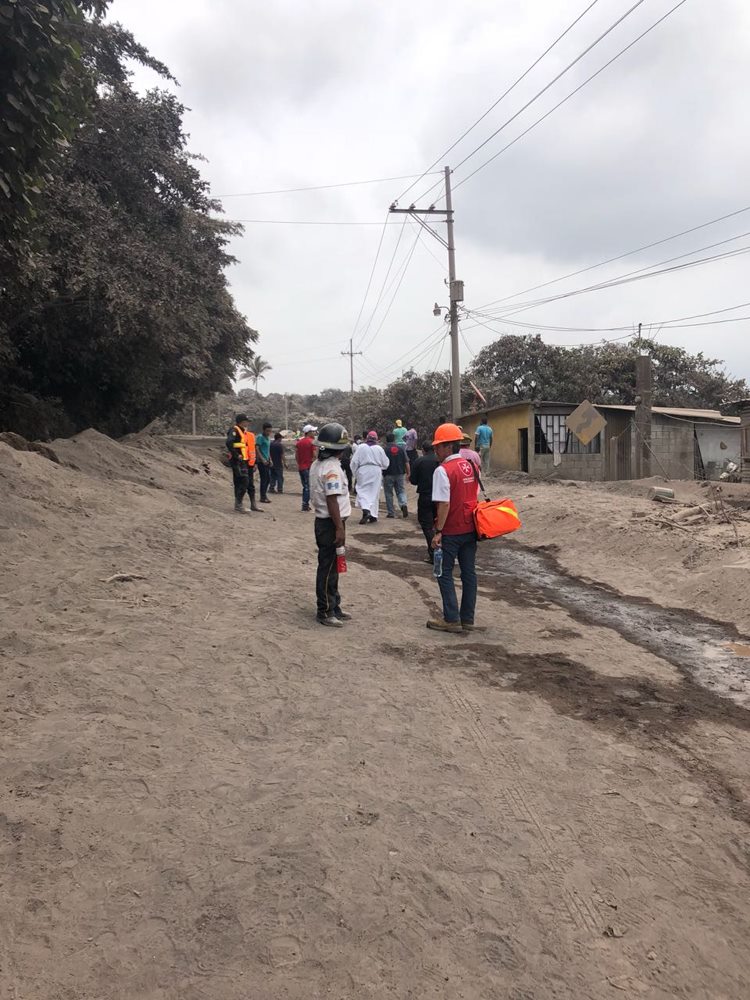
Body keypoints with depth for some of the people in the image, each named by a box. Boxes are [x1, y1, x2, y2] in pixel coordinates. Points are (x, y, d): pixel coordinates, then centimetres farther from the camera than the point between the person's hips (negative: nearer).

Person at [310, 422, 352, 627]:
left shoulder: (317, 465, 12)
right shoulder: (332, 468, -20)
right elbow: (332, 500, -24)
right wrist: (339, 528, -21)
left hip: (323, 520, 10)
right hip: (330, 524, -10)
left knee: (330, 567, 17)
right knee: (328, 568, -1)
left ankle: (333, 607, 27)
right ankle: (325, 612, 8)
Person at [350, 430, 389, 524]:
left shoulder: (361, 447, -3)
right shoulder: (379, 448, 1)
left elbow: (354, 462, -3)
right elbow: (385, 463, 7)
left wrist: (355, 473, 8)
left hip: (363, 471, -2)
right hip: (376, 472, 2)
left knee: (362, 491, 3)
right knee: (374, 493, 8)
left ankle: (365, 510, -21)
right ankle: (373, 515, 9)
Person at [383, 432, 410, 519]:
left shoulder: (384, 449, -9)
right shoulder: (401, 448, 0)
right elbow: (406, 462, 1)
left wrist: (382, 473, 4)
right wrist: (408, 472, 9)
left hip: (388, 475, -2)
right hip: (400, 474, 3)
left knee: (388, 493, 7)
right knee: (401, 491, 13)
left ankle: (391, 512, 8)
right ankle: (403, 504, -13)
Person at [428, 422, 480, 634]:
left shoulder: (443, 470, -16)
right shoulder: (470, 466, 8)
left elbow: (444, 504, -20)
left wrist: (438, 532, -17)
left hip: (451, 531, -7)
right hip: (470, 528, 7)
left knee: (445, 574, 4)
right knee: (469, 572, 10)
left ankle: (452, 619, 4)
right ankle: (468, 619, 16)